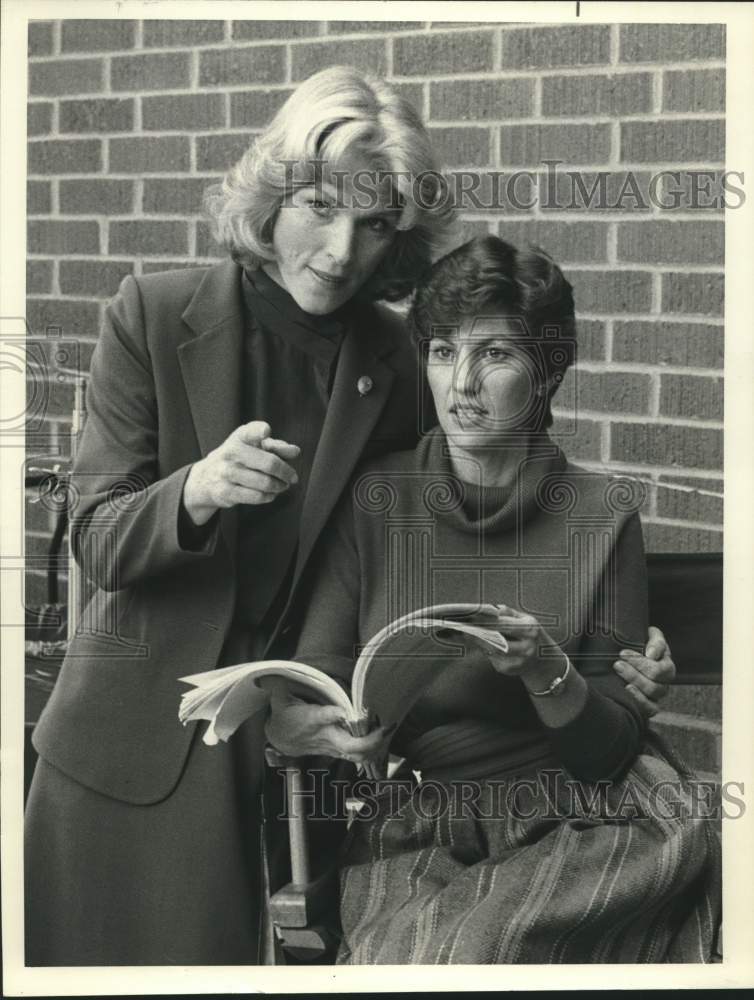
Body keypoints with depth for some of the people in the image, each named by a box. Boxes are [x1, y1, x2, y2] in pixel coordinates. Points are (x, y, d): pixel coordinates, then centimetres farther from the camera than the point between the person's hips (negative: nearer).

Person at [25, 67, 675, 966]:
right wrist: (196, 490, -31)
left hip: (299, 731, 1)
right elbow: (97, 542, -9)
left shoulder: (394, 363, -1)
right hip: (135, 736, -1)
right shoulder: (154, 315, -6)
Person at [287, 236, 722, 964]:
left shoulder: (603, 514, 0)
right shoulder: (376, 500, 3)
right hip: (409, 831, 1)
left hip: (573, 829, -1)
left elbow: (611, 745, 1)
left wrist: (548, 671, -18)